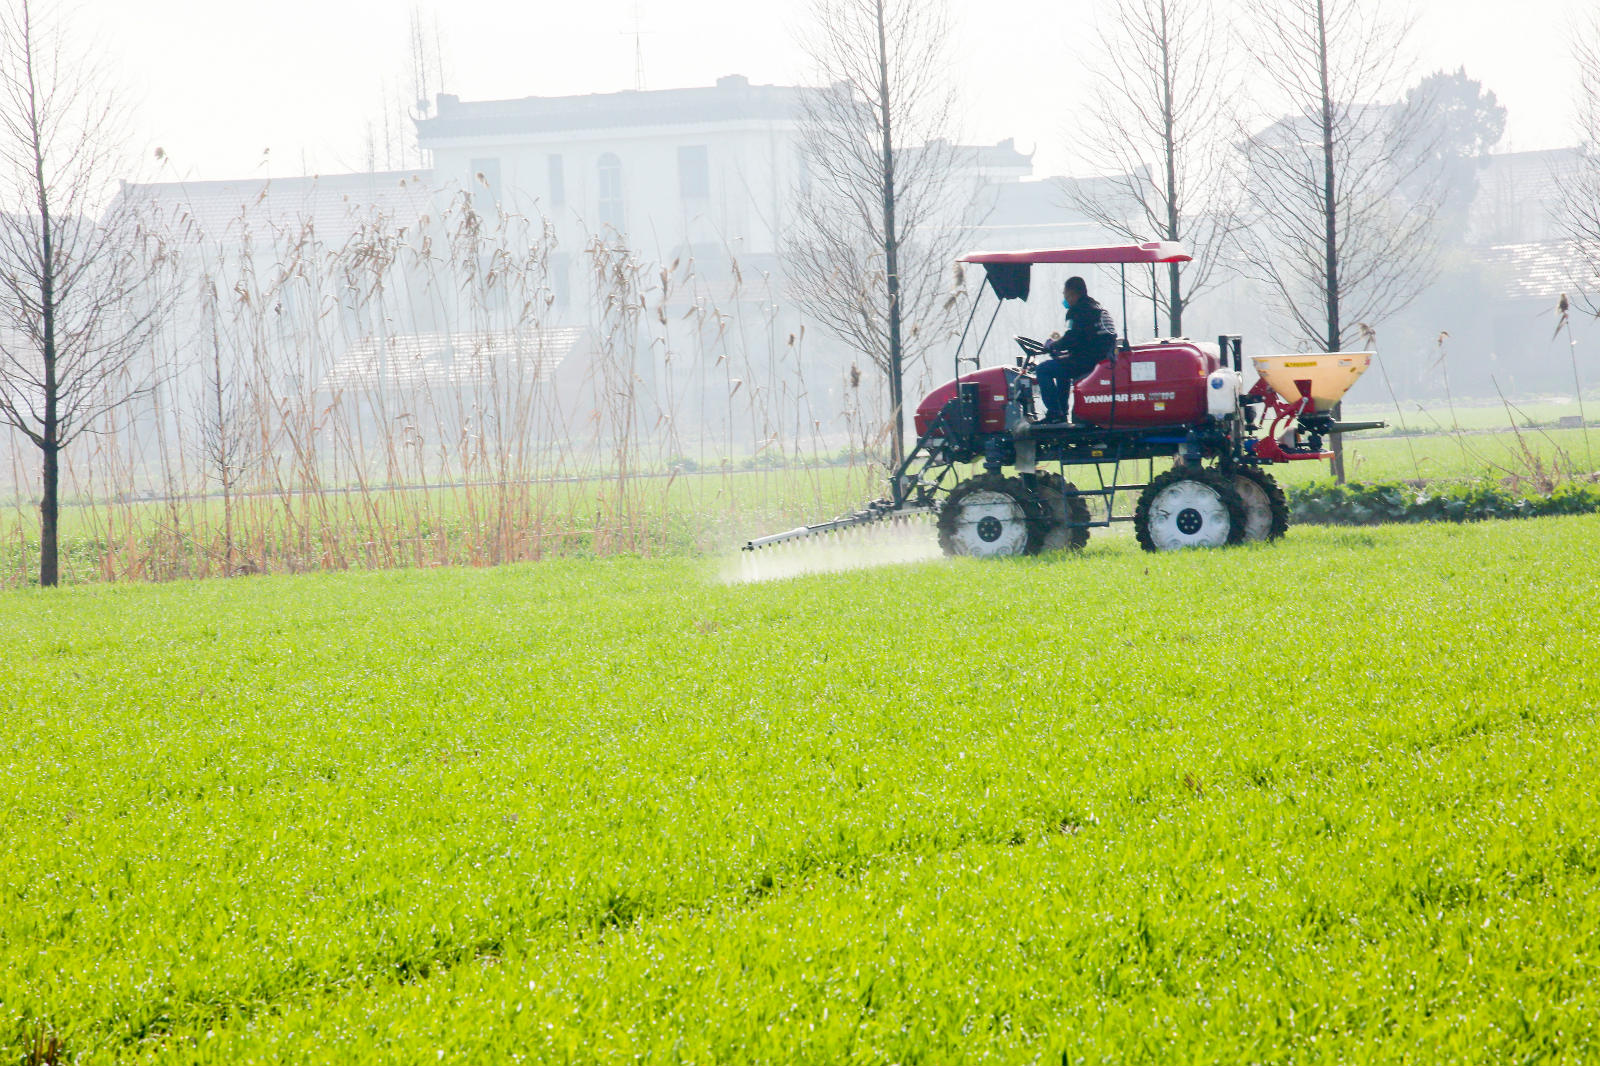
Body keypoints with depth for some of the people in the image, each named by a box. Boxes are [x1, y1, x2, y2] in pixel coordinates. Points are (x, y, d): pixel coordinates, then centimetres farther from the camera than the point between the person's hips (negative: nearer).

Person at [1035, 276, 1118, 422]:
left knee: (1042, 370, -6)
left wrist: (1051, 345, 2)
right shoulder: (1099, 308, 21)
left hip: (1088, 360, -10)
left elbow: (1070, 340, -17)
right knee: (1062, 367, 35)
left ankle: (1054, 413, -9)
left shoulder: (1077, 311, -10)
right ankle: (1061, 412, 33)